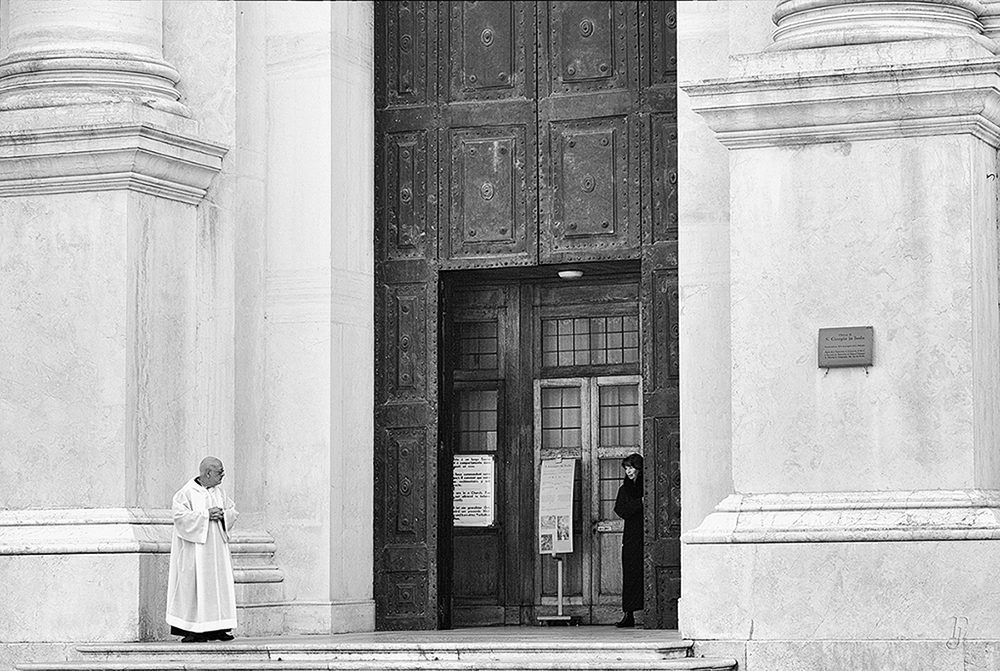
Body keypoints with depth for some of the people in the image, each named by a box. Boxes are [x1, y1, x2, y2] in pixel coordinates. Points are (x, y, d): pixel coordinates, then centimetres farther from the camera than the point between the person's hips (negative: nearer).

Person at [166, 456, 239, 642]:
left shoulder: (219, 491, 11)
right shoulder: (186, 493, -9)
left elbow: (233, 511, 15)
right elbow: (181, 516, -17)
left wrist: (223, 514, -8)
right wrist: (206, 514, -19)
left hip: (216, 549, 6)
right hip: (195, 549, -6)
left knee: (218, 584, 3)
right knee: (194, 585, -6)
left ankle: (216, 628, 6)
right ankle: (191, 629, -2)